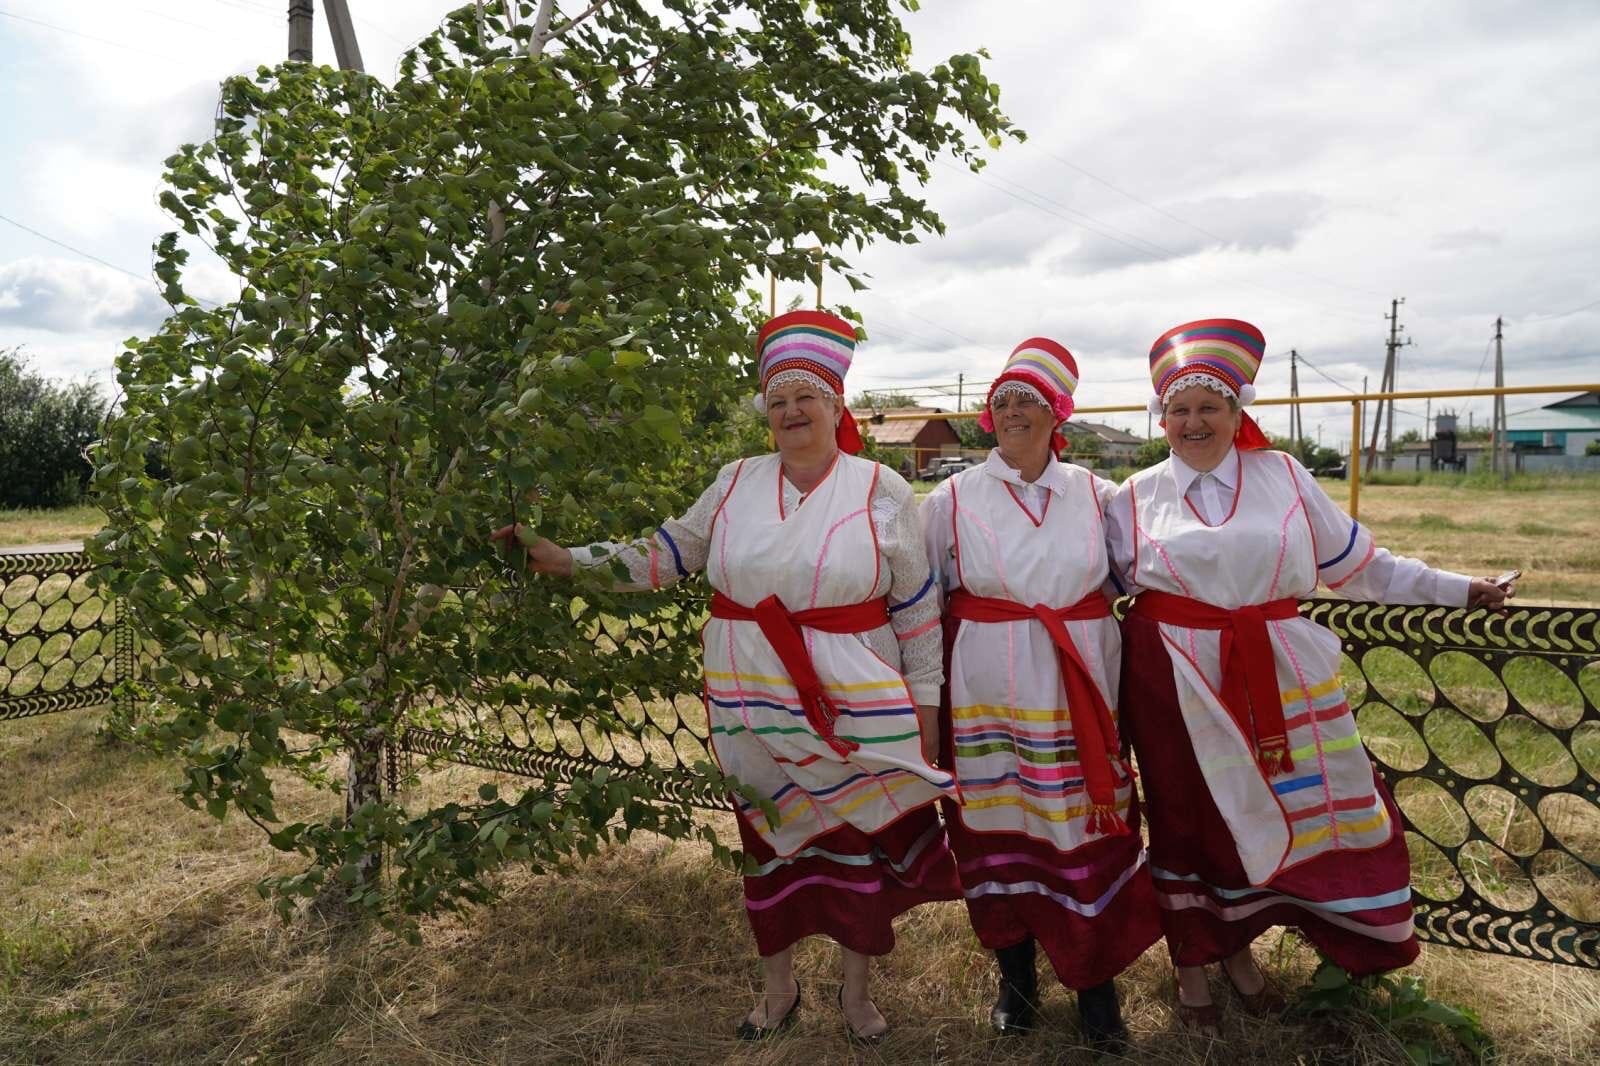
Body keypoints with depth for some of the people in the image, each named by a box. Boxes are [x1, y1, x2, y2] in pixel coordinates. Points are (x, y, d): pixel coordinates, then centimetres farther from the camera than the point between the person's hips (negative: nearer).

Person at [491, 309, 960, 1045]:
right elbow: (666, 554, 8)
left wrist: (925, 705, -1)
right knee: (770, 841, 15)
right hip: (755, 710, 2)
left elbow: (918, 610, -1)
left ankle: (855, 987, 35)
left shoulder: (882, 492, -5)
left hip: (855, 712, -2)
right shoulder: (737, 483, 3)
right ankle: (778, 986, 38)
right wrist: (566, 559, 1)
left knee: (859, 842, 10)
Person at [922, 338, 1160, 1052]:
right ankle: (1016, 978, 27)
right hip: (988, 691, -1)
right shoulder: (952, 499, 2)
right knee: (999, 827, 6)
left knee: (1088, 828, 4)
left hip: (1079, 691, 1)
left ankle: (1095, 981, 24)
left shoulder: (1096, 495, 6)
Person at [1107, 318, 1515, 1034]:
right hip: (1174, 680, -1)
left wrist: (1456, 589, 11)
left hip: (1273, 679, 2)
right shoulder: (1136, 498, 2)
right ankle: (1191, 963, 28)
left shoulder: (1283, 477, 4)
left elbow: (1355, 564, 10)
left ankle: (1237, 946, 33)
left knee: (1264, 811, 7)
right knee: (1186, 816, 8)